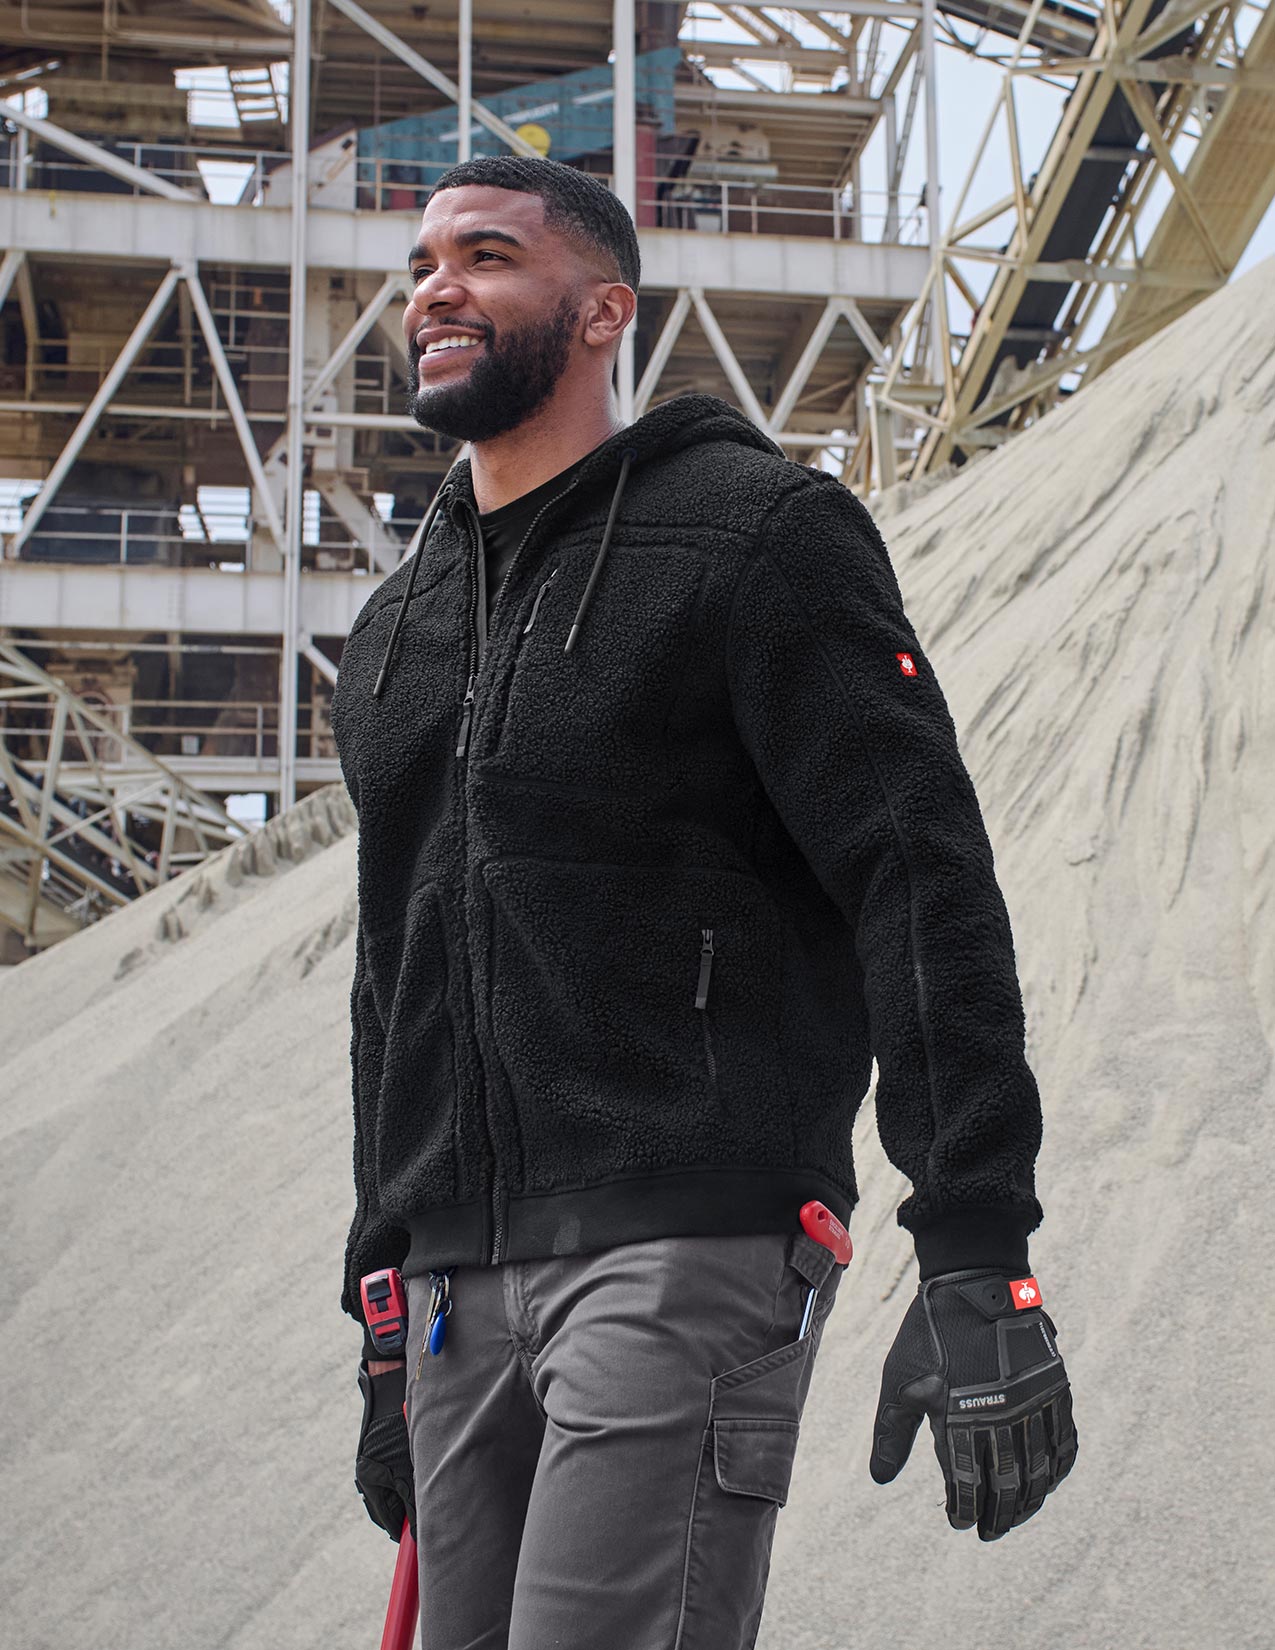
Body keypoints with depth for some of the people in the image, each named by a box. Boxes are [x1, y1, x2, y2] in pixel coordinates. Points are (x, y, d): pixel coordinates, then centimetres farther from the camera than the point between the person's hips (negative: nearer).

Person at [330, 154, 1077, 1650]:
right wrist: (384, 1323, 22)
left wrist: (978, 1268, -18)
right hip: (459, 1286, 7)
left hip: (691, 1246, -7)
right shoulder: (393, 632, 19)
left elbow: (924, 887, -10)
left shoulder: (758, 532, -2)